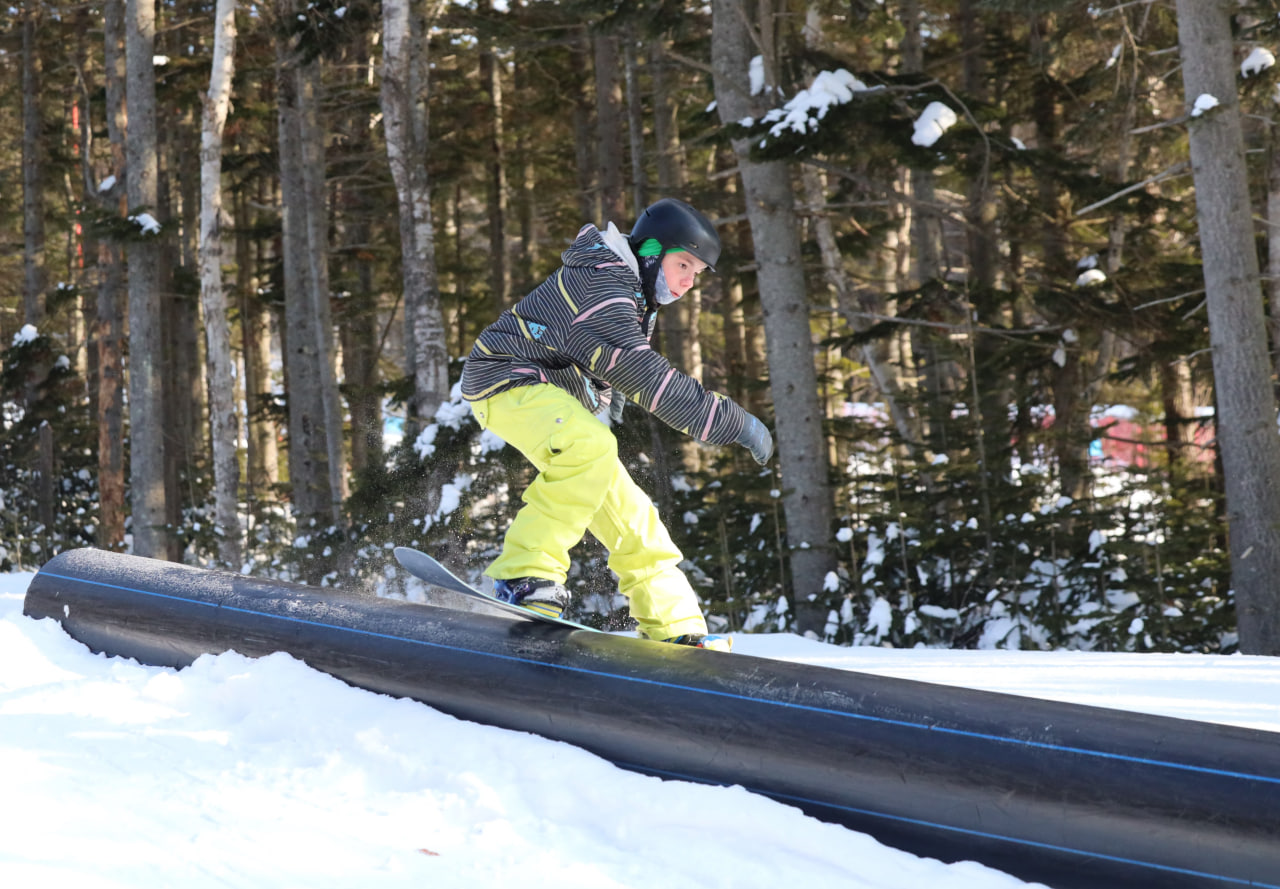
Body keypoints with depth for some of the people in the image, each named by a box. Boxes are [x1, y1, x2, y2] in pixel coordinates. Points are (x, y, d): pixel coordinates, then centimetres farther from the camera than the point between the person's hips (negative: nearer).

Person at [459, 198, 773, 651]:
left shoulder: (633, 291, 11)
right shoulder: (599, 283, -22)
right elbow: (642, 375, -30)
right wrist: (731, 421, -29)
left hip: (556, 400, 10)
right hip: (505, 378, -10)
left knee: (628, 514, 5)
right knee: (591, 446, -37)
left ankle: (677, 630, 12)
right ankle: (525, 577, -35)